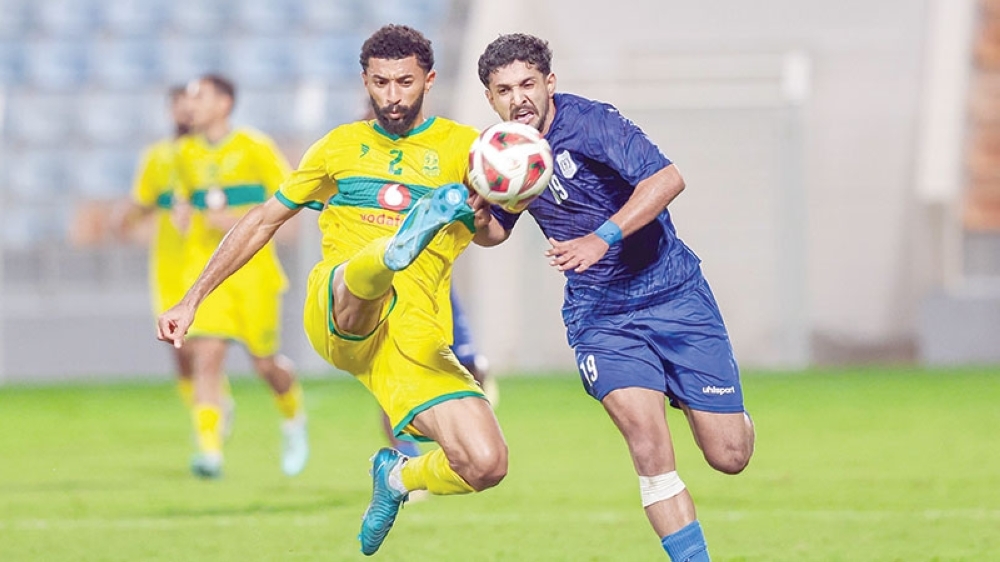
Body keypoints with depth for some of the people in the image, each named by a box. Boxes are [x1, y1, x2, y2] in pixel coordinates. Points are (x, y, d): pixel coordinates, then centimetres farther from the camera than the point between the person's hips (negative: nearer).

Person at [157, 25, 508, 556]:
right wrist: (191, 300, 20)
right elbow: (264, 220, 24)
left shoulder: (460, 145, 10)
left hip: (416, 334, 0)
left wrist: (482, 217, -32)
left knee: (486, 465, -16)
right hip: (337, 313, 0)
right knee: (365, 276, -38)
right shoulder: (342, 146, 18)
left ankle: (397, 477, 15)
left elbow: (492, 231, -7)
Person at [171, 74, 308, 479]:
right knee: (206, 355, -16)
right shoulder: (186, 155, 9)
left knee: (264, 363, 6)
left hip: (253, 269, -3)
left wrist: (241, 219, -18)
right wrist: (189, 218, 5)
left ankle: (293, 418, 38)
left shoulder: (255, 148, -5)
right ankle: (210, 450, -22)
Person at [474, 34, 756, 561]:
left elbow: (666, 179, -28)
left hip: (672, 294, -3)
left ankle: (727, 409, 36)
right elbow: (496, 230, 17)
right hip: (598, 314, 3)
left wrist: (603, 238, -38)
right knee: (647, 438, -22)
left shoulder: (590, 122, -16)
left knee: (730, 456, -1)